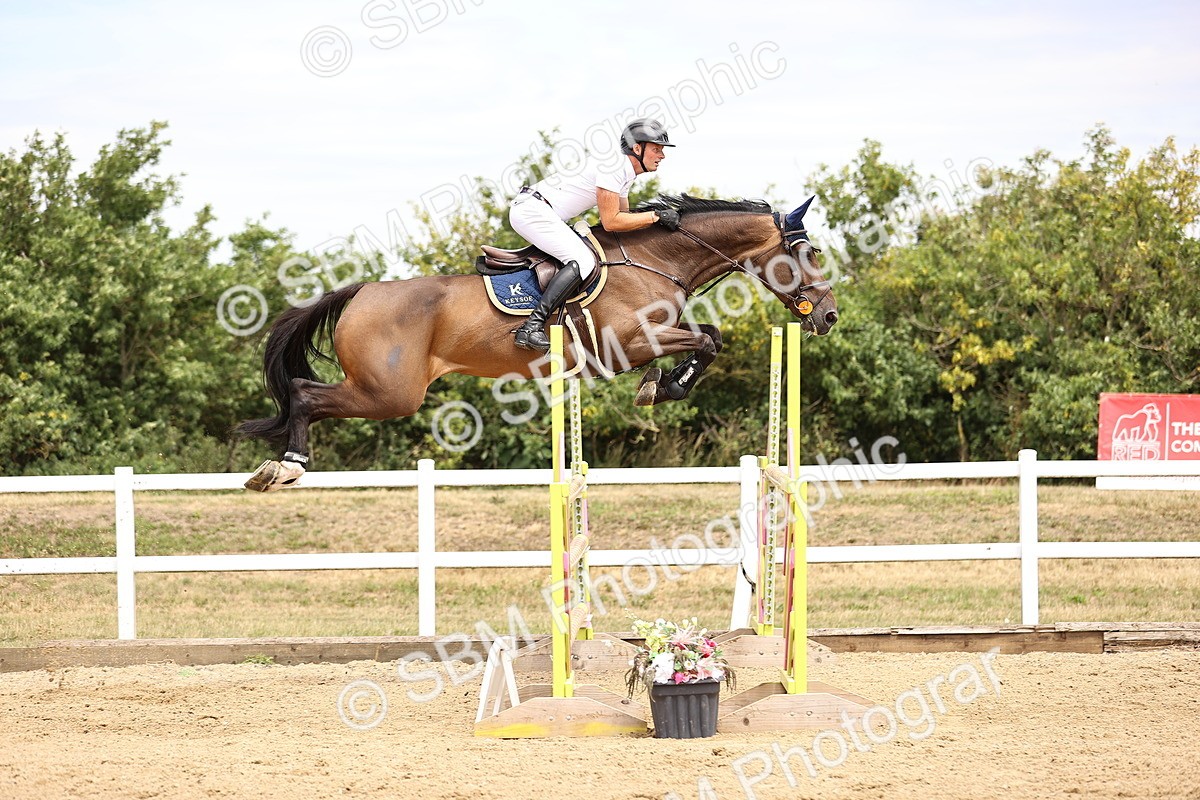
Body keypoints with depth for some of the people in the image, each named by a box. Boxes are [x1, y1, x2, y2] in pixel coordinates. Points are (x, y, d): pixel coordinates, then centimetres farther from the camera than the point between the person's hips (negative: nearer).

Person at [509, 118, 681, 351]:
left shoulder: (626, 173, 16)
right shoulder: (613, 167, -16)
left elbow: (624, 218, 19)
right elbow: (611, 222, -18)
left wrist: (664, 218, 8)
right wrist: (656, 216, -14)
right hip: (532, 208, -11)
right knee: (583, 261, -22)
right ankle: (531, 327, -30)